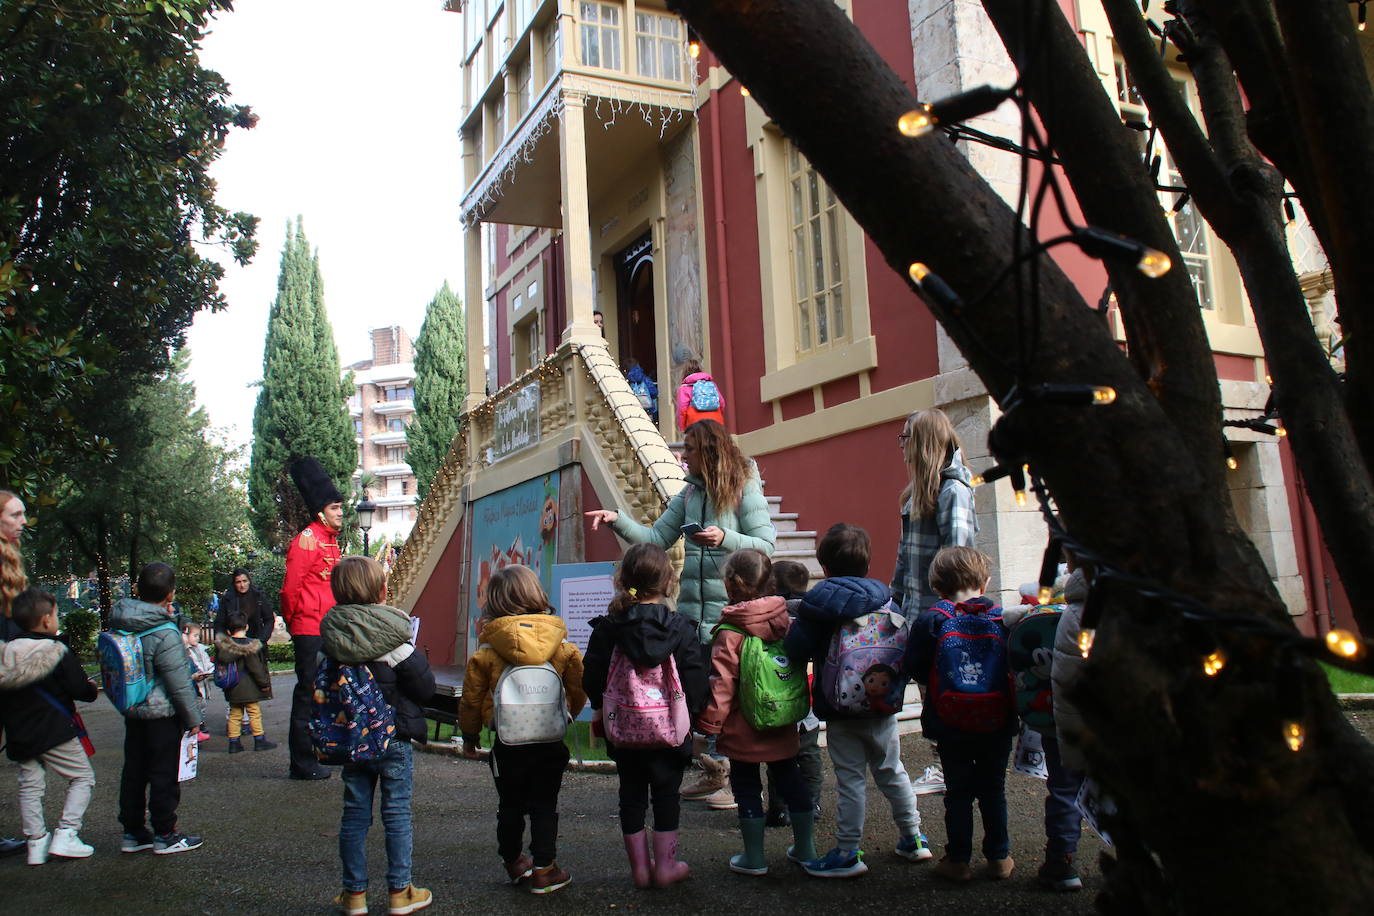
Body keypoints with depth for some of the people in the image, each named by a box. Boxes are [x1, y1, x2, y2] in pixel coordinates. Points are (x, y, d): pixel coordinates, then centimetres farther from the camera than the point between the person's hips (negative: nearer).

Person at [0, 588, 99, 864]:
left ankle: (36, 841, 16)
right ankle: (66, 834, -1)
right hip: (56, 732, -6)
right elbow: (81, 690, -14)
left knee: (30, 784, 15)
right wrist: (92, 688, 7)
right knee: (82, 777, 7)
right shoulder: (57, 652, -14)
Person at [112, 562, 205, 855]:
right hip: (162, 713, -7)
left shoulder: (119, 623, -1)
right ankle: (165, 836, 12)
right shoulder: (165, 634, -23)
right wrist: (193, 718, -8)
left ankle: (133, 832, 24)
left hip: (131, 711, 7)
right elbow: (179, 683, -18)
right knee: (164, 774, 3)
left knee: (133, 770, 15)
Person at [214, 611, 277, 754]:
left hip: (232, 689, 5)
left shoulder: (222, 644, 1)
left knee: (234, 714, 13)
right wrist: (264, 683, -6)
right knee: (254, 713, 3)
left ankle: (234, 742, 15)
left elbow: (219, 664, 10)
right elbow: (255, 667, -15)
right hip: (248, 688, -5)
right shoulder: (249, 645, -16)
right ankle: (259, 740, 7)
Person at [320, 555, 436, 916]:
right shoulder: (393, 638, -18)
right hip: (394, 738, -3)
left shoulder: (330, 638, -5)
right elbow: (426, 687, -13)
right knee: (397, 815, 8)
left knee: (354, 815, 13)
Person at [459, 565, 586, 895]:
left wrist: (470, 736, 14)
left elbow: (471, 700, -3)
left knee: (510, 806, 17)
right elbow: (579, 692, 2)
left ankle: (513, 863, 32)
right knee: (544, 806, 11)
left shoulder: (485, 654, -11)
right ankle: (543, 871, 14)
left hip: (508, 744, 0)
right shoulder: (564, 647, -7)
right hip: (551, 742, 1)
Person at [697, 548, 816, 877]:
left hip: (744, 730, -6)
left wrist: (709, 722, -7)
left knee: (746, 787, 8)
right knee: (789, 779, 18)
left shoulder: (730, 633, -19)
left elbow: (721, 682, -17)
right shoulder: (784, 621, -1)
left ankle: (754, 858, 16)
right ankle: (805, 848, 29)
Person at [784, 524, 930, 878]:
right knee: (892, 771, 19)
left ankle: (848, 853, 8)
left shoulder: (818, 603, -12)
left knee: (850, 779, 2)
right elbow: (905, 646, 5)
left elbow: (797, 650, -12)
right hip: (884, 707, 4)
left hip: (841, 712, -4)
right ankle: (912, 838, 30)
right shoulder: (885, 600, 0)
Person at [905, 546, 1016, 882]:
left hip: (950, 724, -2)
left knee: (958, 791, 11)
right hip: (997, 723, 2)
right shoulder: (1002, 618, -5)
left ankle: (958, 860, 17)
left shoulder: (931, 621, -11)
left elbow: (915, 668, -9)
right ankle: (999, 857, 25)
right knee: (993, 789, 17)